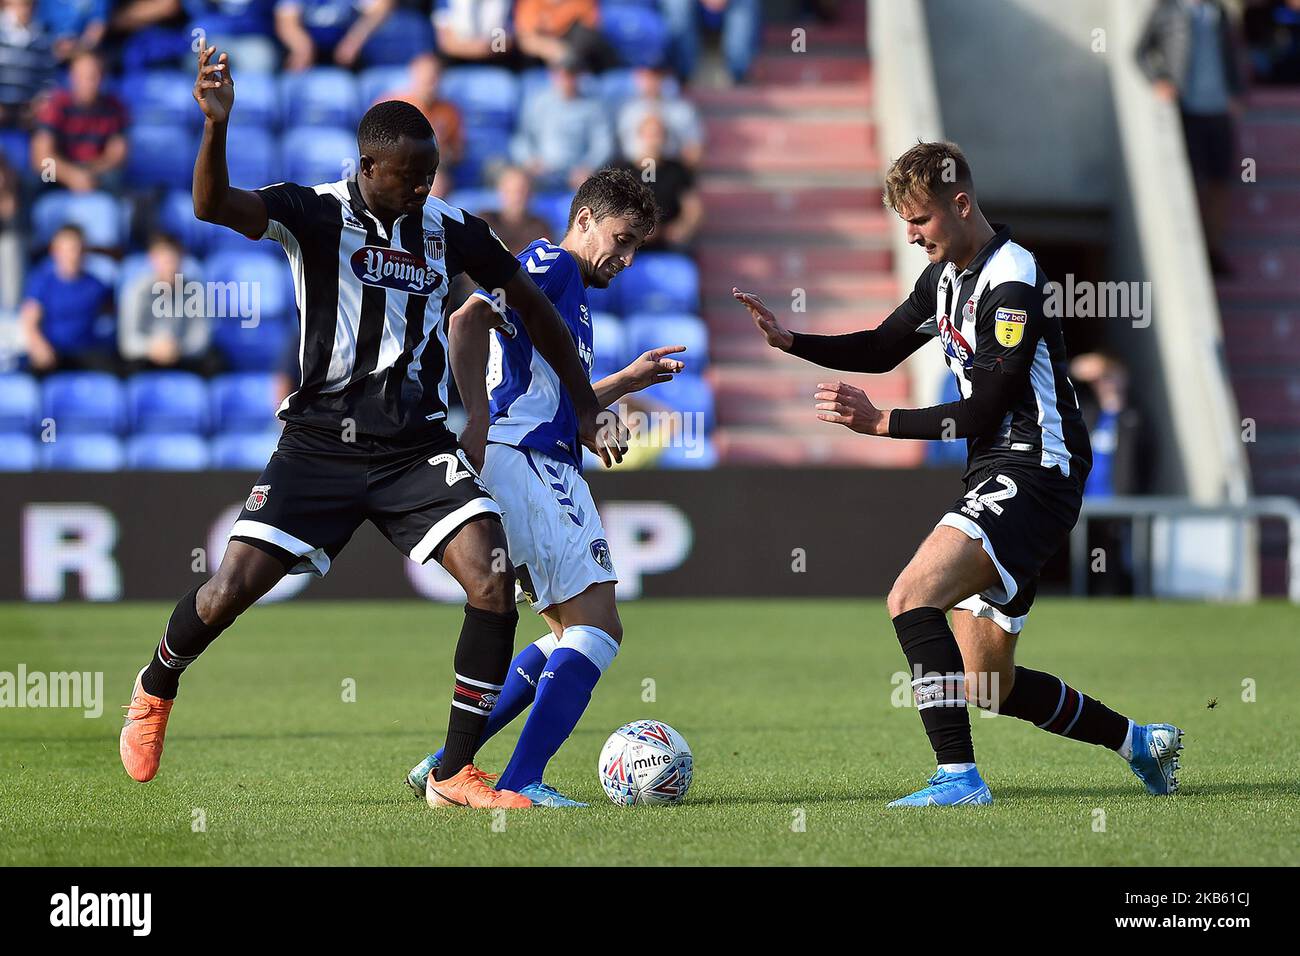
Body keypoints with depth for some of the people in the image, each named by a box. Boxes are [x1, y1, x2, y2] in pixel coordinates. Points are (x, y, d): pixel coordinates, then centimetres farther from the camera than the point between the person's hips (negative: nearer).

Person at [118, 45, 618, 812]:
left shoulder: (451, 229, 3)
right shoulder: (316, 213, -7)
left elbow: (531, 303, 17)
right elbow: (213, 206, -25)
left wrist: (586, 406, 19)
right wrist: (218, 125, -44)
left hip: (419, 448, 2)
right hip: (320, 445, -2)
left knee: (494, 583, -18)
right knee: (228, 594, -8)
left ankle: (457, 773, -6)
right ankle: (156, 689, 28)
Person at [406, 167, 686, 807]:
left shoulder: (570, 291, 28)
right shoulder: (550, 265, -3)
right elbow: (468, 321, -19)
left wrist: (629, 380, 26)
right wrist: (478, 422, -22)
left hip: (546, 470, 10)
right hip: (523, 462, -10)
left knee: (573, 636, 14)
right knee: (597, 627, -13)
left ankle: (445, 766, 11)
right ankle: (521, 783, -18)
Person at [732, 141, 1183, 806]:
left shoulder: (1013, 283, -17)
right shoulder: (945, 275, 13)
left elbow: (980, 412, -19)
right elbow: (881, 350, 23)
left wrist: (879, 422, -18)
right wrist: (788, 340, 9)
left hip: (1033, 473, -10)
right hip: (995, 475, 10)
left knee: (911, 597, -27)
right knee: (990, 688, 11)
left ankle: (958, 776, -28)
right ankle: (1139, 742, 28)